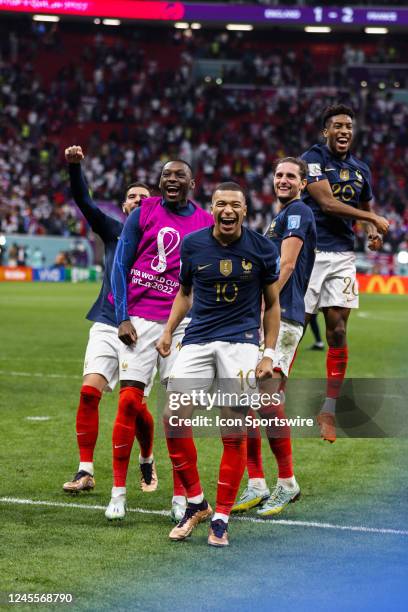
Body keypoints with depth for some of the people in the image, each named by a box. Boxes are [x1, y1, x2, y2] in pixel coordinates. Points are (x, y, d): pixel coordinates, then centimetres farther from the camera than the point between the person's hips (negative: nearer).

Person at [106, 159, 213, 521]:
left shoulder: (206, 223, 7)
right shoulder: (144, 213, 2)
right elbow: (121, 266, 2)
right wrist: (122, 318, -6)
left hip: (182, 321, 1)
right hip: (139, 320, -1)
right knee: (129, 402, -7)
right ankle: (118, 491, 2)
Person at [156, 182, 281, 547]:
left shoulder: (262, 249, -1)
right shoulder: (192, 246, 3)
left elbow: (272, 303, 9)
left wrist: (269, 354, 2)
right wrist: (168, 331, 5)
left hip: (241, 342, -2)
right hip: (197, 342, 2)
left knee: (235, 432, -7)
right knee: (174, 420, -9)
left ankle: (221, 518, 5)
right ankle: (196, 504, 9)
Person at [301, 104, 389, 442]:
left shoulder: (360, 169, 13)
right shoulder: (312, 159, -6)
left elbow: (365, 207, 29)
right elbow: (327, 203, -16)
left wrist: (372, 232, 6)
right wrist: (374, 219, -13)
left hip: (342, 257, 5)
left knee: (338, 332, 0)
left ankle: (329, 410, 6)